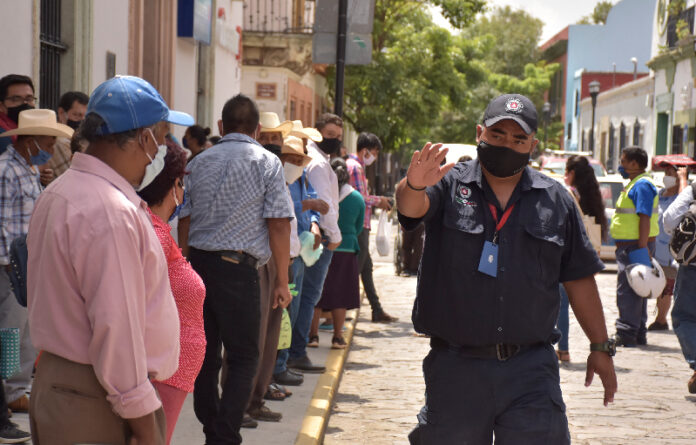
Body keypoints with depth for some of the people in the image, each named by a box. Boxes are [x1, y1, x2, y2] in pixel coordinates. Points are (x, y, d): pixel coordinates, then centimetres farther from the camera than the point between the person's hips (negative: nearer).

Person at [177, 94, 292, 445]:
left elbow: (185, 220, 15)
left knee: (205, 354, 12)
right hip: (238, 268, -5)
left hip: (198, 264, 5)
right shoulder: (266, 162, -2)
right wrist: (282, 280, -2)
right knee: (243, 358, 1)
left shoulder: (199, 163, 12)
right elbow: (279, 223, -7)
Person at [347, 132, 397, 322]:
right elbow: (360, 198, -20)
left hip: (360, 226, 11)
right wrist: (378, 201, -5)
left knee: (366, 267, 13)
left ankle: (377, 310, 19)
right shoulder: (355, 167, -13)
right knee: (356, 268, -7)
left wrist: (377, 200, 13)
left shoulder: (353, 164, 19)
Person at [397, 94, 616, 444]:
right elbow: (412, 205, -20)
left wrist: (601, 347, 11)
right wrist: (414, 185, -44)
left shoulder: (555, 201, 8)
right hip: (455, 366, -1)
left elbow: (579, 279, 12)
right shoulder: (450, 185, 3)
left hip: (530, 367, 1)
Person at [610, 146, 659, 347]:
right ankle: (638, 335, 20)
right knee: (635, 291, 14)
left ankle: (626, 335, -6)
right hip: (630, 245, 11)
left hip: (635, 246, -11)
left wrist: (642, 248, -26)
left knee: (628, 291, -8)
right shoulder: (635, 184, 18)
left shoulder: (642, 185, -14)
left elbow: (644, 218, -22)